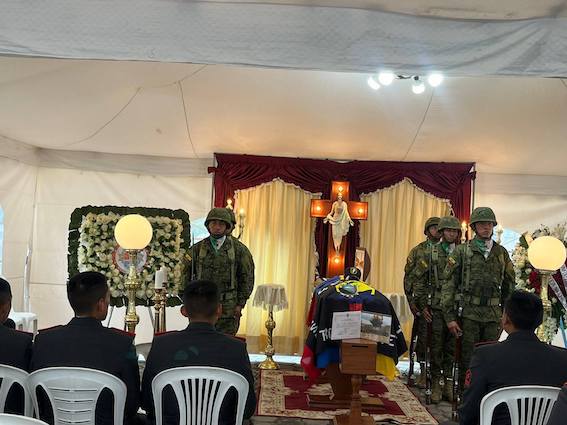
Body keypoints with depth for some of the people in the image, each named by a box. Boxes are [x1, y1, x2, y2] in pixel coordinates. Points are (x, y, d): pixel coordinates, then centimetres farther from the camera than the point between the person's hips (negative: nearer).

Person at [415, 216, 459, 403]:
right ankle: (436, 382, 12)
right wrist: (422, 305, -4)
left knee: (451, 347, 7)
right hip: (436, 307, -2)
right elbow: (420, 281, 1)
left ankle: (447, 381, 17)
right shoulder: (430, 253, 1)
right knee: (436, 347, 2)